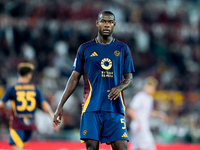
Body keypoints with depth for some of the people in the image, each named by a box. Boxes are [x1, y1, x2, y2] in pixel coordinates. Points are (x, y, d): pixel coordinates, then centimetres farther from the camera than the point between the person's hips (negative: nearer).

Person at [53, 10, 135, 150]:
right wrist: (60, 105, 5)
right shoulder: (85, 48, 8)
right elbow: (74, 78, 10)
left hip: (115, 107, 1)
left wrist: (120, 87, -12)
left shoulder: (122, 49, 10)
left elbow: (129, 78, 12)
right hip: (91, 107, -1)